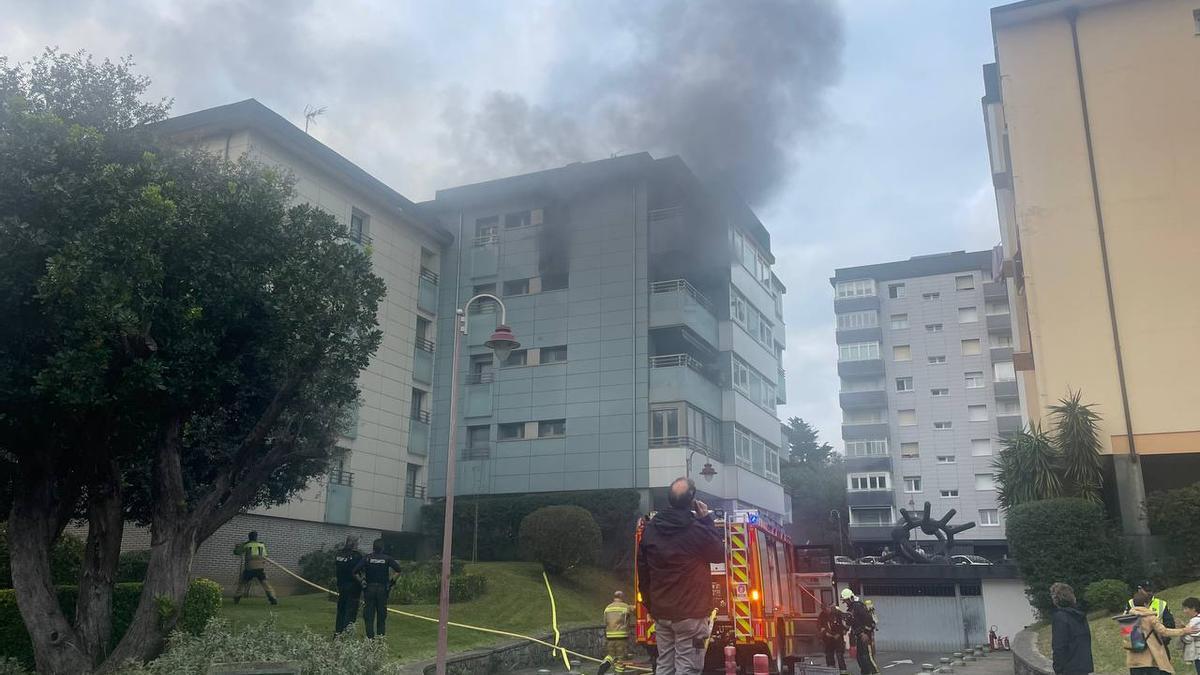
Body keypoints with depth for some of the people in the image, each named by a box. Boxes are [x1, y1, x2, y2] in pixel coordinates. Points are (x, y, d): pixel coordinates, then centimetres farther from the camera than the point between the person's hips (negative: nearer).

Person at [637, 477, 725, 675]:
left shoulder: (650, 529, 3)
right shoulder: (697, 530, -16)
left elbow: (642, 570, 10)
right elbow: (720, 554, 2)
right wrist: (707, 519, 4)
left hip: (661, 612, 6)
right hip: (690, 613, -6)